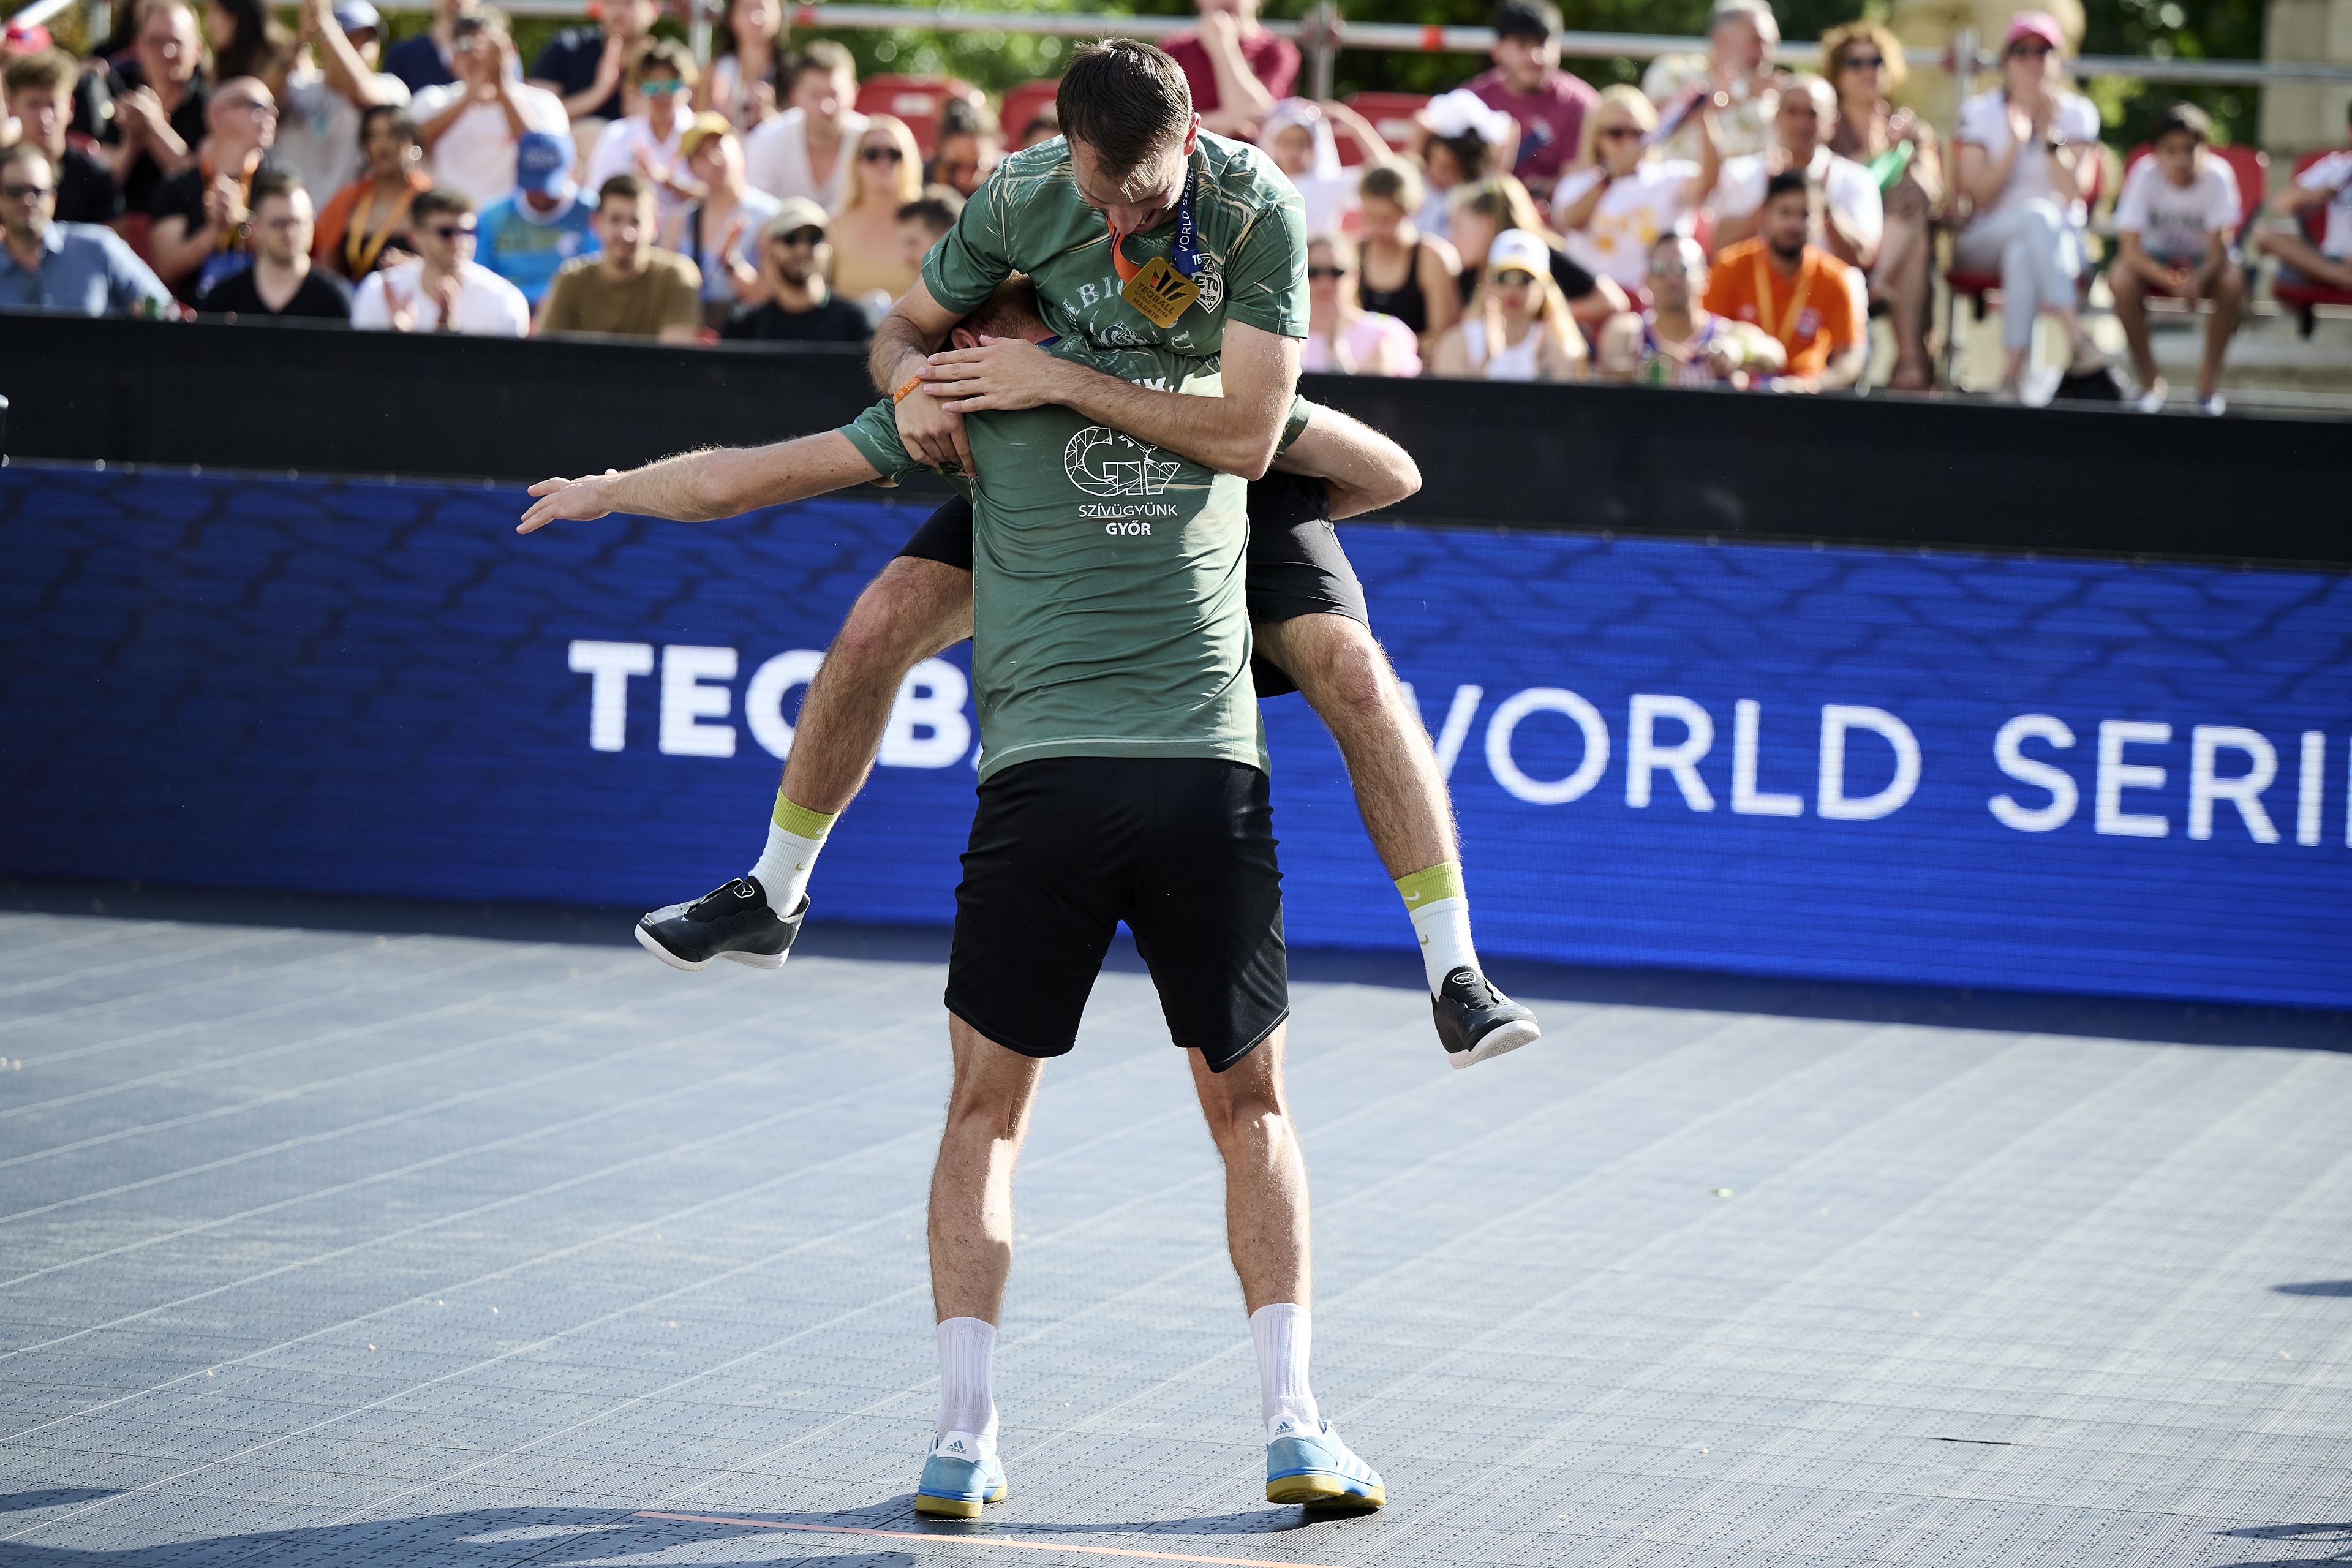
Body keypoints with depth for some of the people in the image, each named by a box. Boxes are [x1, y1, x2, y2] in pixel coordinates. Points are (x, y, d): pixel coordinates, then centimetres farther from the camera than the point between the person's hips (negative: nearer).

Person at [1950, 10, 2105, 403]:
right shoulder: (1981, 112, 5)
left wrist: (2050, 134, -16)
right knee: (2037, 214, -36)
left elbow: (2073, 195, -8)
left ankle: (2014, 372, -48)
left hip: (2062, 241, 1)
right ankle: (2074, 333, -52)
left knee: (2022, 253, -38)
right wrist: (2016, 142, -16)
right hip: (1986, 241, -1)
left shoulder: (2077, 113, 5)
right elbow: (1980, 196, -7)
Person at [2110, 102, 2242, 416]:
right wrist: (2171, 281, -42)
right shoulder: (2145, 175, -22)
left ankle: (2210, 375, -12)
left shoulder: (2216, 176, -22)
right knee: (2121, 281, -32)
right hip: (2156, 258, 0)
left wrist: (2198, 280, -47)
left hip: (2203, 259, 0)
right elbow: (2130, 249, -26)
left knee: (2232, 281, -33)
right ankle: (2148, 378, -13)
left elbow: (2219, 249, -24)